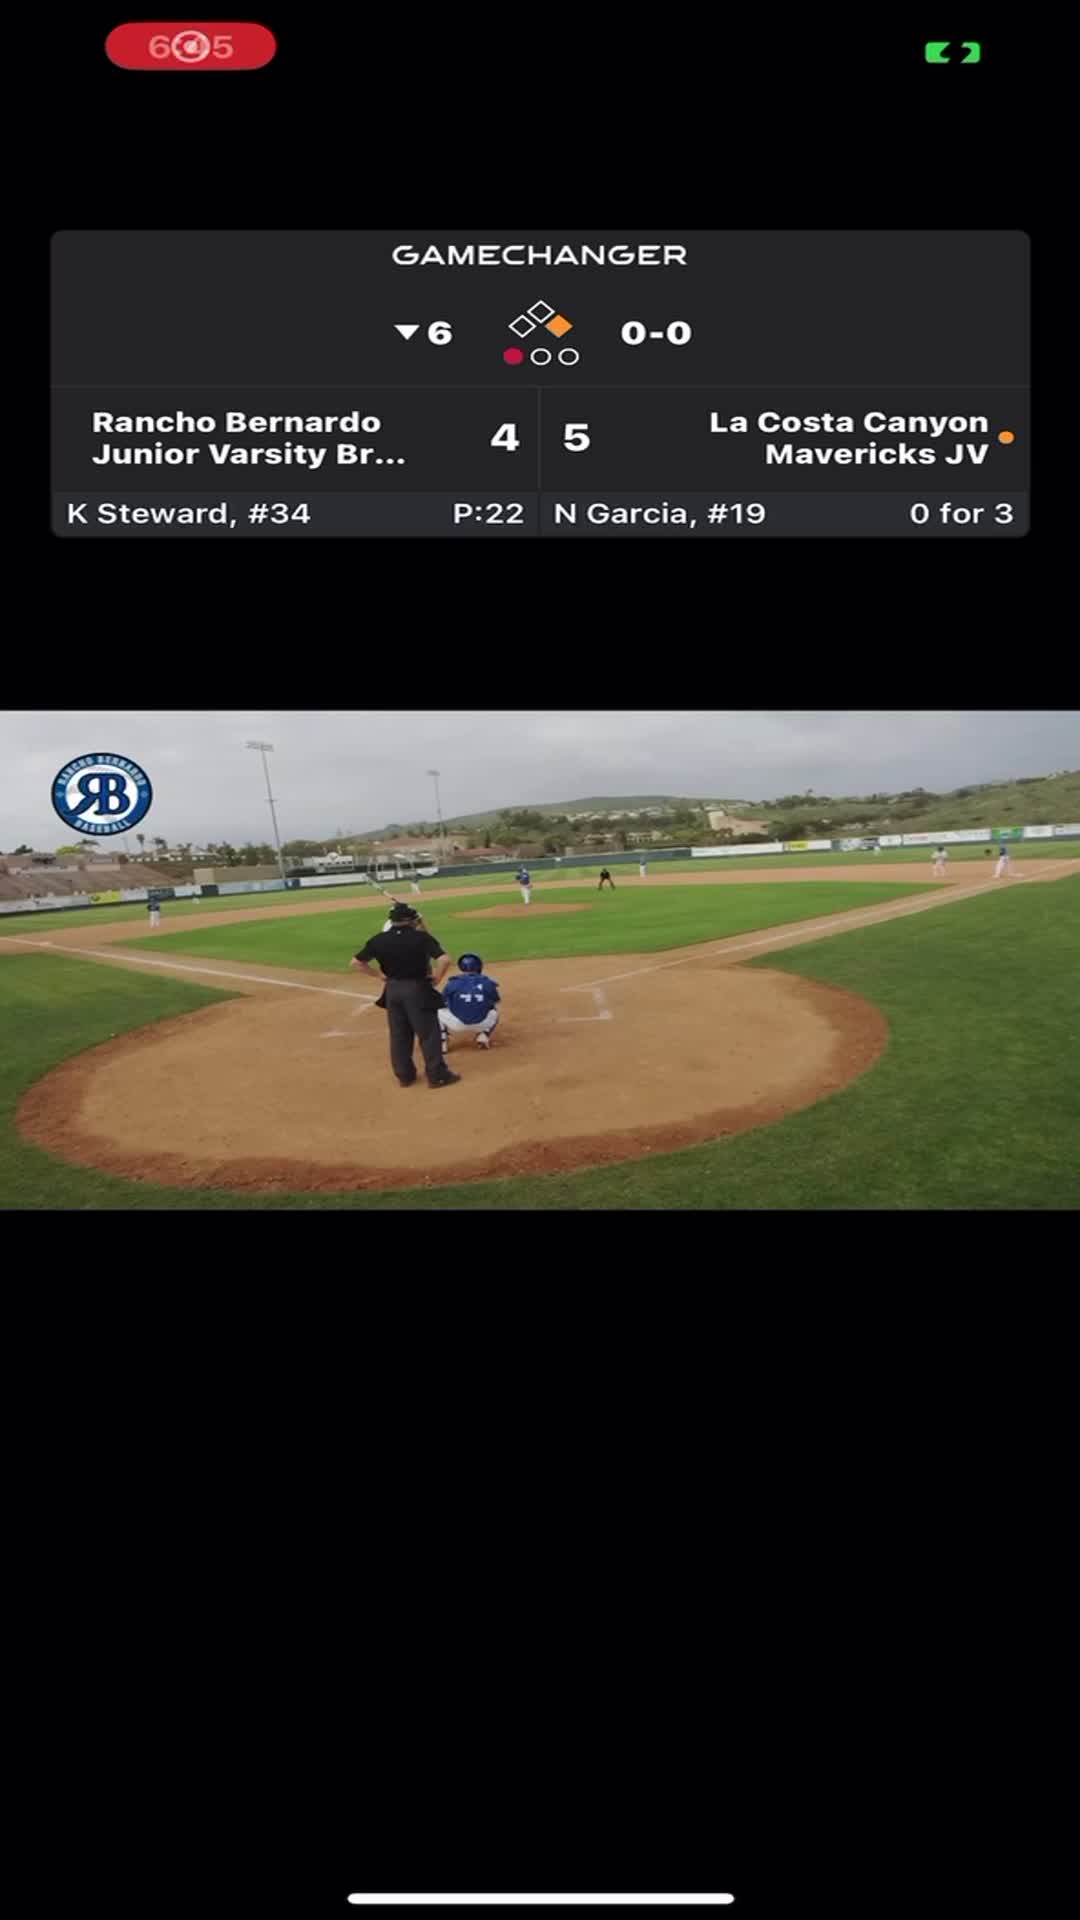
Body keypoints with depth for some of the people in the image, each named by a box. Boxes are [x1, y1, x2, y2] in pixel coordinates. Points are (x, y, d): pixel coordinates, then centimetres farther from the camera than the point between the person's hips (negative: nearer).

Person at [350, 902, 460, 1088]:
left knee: (399, 1035, 16)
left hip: (392, 990, 4)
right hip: (418, 989, -4)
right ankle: (437, 1075, 11)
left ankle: (404, 1075, 24)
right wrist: (436, 979, -10)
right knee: (428, 1033, 6)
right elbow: (444, 960, -25)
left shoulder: (379, 939, -3)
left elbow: (355, 962, 3)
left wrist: (379, 975, 7)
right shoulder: (421, 937, -14)